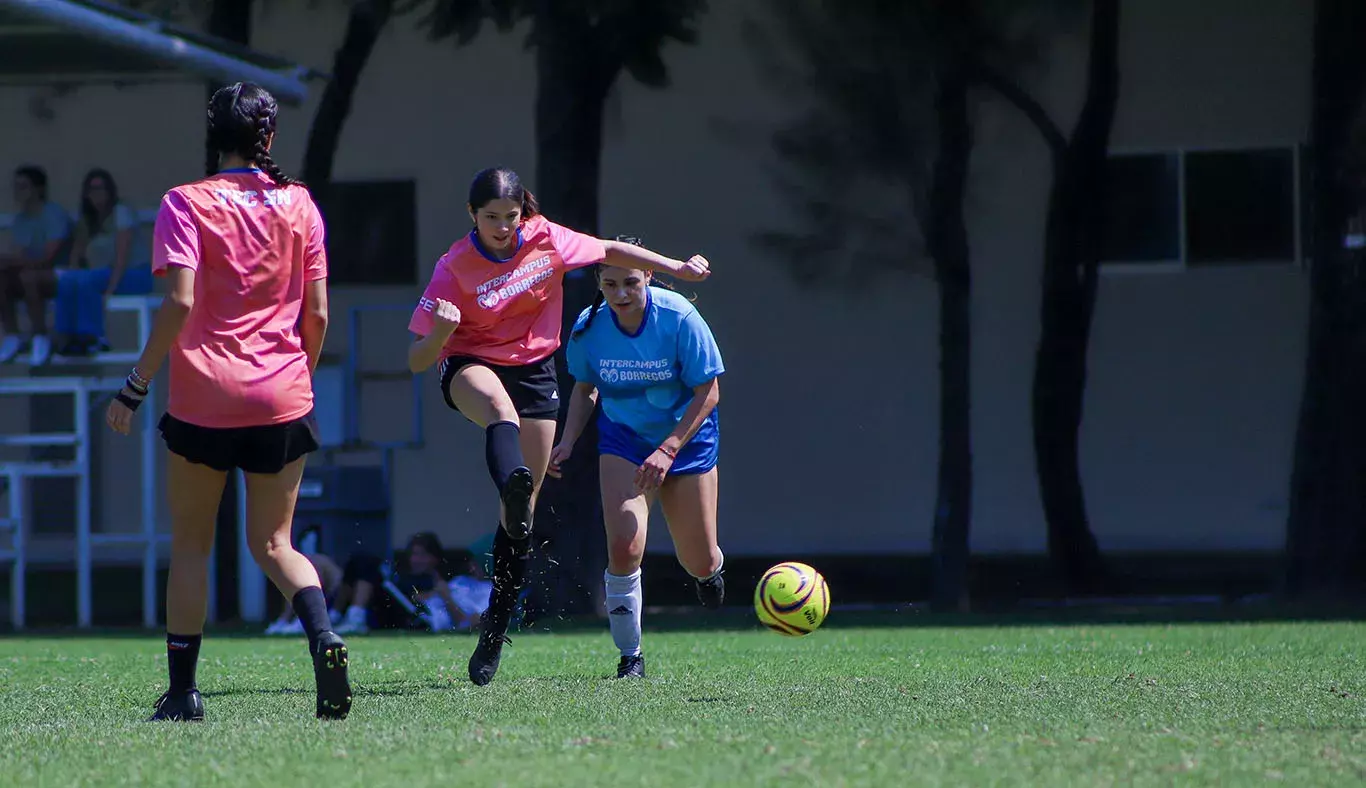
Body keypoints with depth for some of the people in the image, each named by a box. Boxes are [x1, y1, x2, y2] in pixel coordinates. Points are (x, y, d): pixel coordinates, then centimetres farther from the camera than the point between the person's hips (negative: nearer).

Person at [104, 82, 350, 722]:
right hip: (283, 398, 3)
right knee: (273, 543, 9)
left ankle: (182, 692, 9)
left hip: (204, 398, -2)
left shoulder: (187, 203, -4)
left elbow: (180, 303, -14)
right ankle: (322, 636, -19)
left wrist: (135, 387, -9)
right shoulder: (298, 205, 6)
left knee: (191, 544, 10)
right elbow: (316, 314, 6)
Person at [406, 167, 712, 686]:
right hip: (471, 366, -3)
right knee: (500, 404, -42)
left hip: (535, 373, 3)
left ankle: (494, 631, 8)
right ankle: (511, 483, -75)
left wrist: (676, 268, 11)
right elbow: (417, 362, -17)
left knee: (522, 510, -1)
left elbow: (610, 252, 11)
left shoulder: (544, 238, -8)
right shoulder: (454, 269, -16)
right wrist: (440, 333, -38)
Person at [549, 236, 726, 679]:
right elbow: (585, 389, 5)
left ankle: (709, 570, 49)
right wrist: (568, 442, -8)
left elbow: (708, 393, -17)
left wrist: (668, 450, -24)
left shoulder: (679, 319, -23)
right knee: (624, 548, -20)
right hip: (623, 439, 1)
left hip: (686, 437, -1)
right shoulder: (589, 327, -15)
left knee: (700, 564, 7)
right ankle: (630, 656, -2)